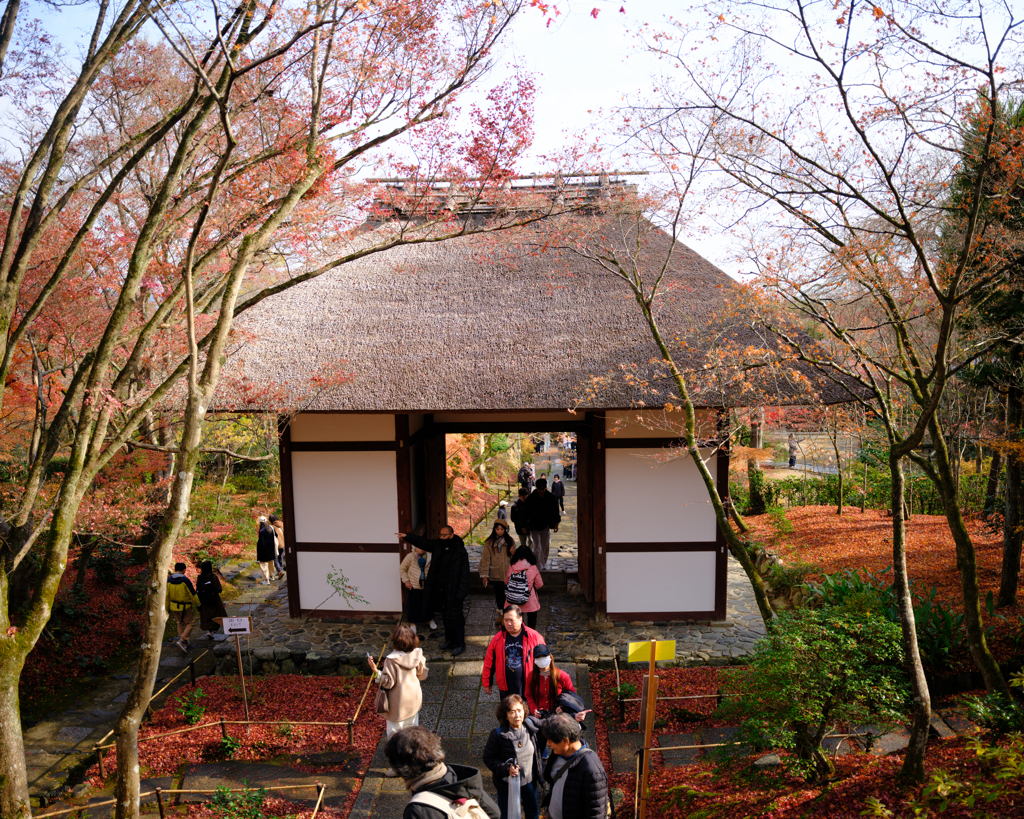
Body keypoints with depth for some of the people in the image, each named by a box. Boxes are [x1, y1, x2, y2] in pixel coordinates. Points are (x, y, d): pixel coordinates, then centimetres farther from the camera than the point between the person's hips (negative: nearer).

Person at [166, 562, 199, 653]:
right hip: (185, 607, -6)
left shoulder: (169, 580, -5)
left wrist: (167, 608, 10)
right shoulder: (185, 580, -20)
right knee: (190, 623, 9)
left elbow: (166, 595, 0)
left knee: (180, 623, 21)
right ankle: (182, 641, -7)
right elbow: (193, 594, -13)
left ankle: (184, 642, 27)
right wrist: (197, 603, 2)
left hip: (174, 606, 6)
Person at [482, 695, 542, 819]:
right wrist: (506, 769, -30)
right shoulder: (498, 734, -23)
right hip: (507, 783, -4)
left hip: (530, 781, 4)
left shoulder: (530, 728, -10)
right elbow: (488, 758, -17)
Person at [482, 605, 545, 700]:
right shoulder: (497, 639, -3)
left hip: (529, 687, -2)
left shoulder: (534, 637, -9)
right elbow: (489, 662, 6)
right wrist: (486, 683, 10)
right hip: (506, 689, 2)